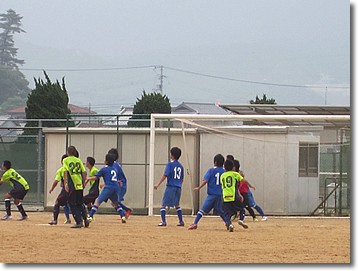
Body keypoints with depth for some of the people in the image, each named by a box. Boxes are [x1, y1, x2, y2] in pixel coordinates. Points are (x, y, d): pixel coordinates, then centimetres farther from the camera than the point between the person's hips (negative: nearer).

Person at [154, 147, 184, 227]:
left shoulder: (170, 164, -7)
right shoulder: (180, 166, 11)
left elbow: (165, 175, -13)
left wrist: (158, 184, -8)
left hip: (171, 186, -6)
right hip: (178, 187, 6)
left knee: (164, 204, -2)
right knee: (177, 205, 20)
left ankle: (163, 221, -12)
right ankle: (181, 221, 19)